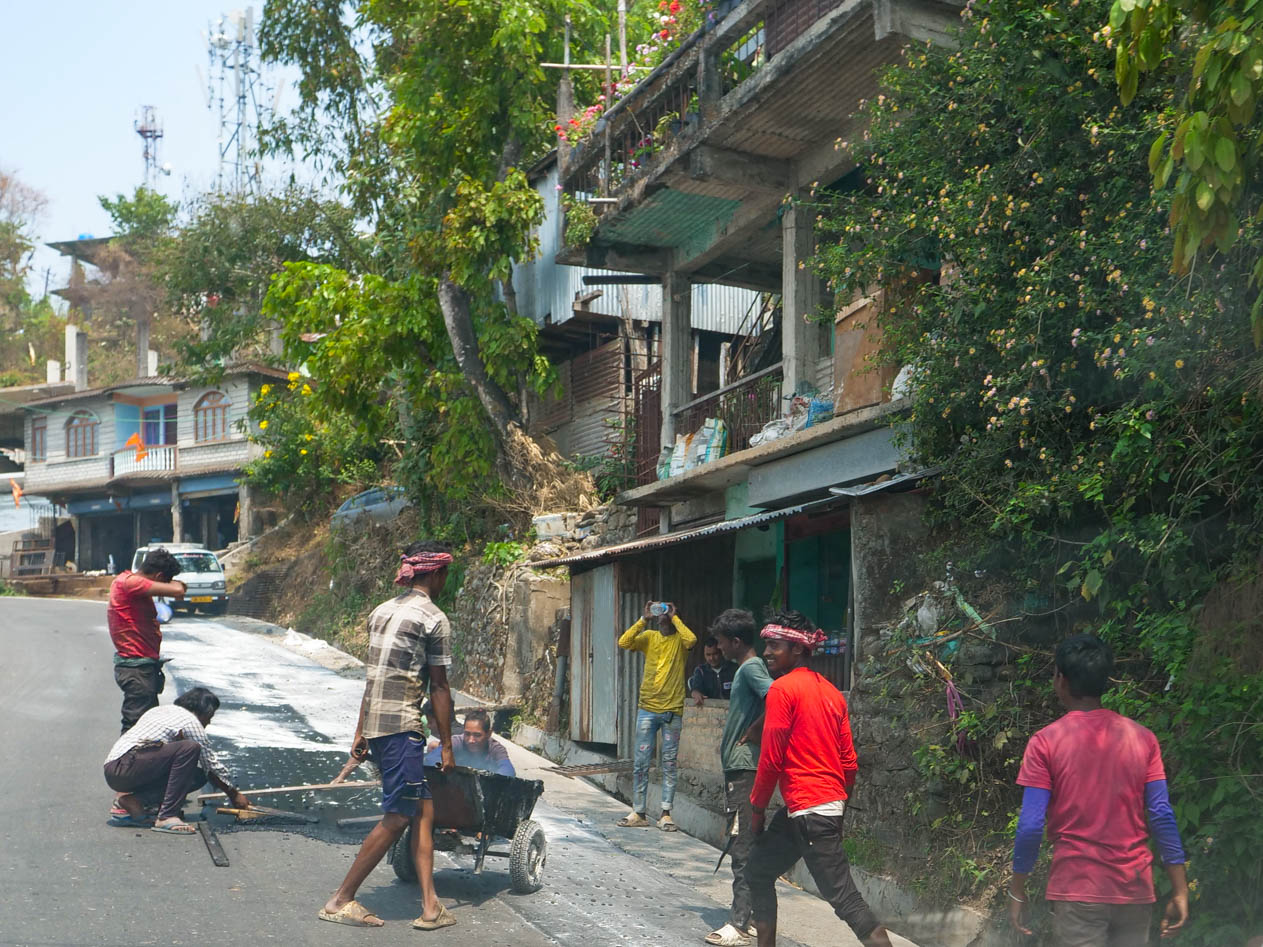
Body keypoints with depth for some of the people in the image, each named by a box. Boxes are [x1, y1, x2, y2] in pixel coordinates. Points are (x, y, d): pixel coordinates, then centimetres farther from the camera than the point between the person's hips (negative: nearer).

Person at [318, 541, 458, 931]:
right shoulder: (434, 619, -7)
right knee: (398, 817, -3)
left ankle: (430, 905, 4)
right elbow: (439, 686, -6)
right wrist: (446, 745, 0)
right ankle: (341, 900, 1)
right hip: (402, 727, -9)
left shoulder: (382, 611, 16)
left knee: (423, 809, 9)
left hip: (375, 724, 9)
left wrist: (360, 732, 21)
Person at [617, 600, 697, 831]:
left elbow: (691, 640, -22)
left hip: (673, 710, -2)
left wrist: (674, 617, -12)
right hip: (647, 708, 2)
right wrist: (644, 619, -9)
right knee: (640, 763, 4)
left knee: (669, 764, 2)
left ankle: (666, 814, 5)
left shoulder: (679, 639, 1)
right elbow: (624, 643, -7)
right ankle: (638, 813, 10)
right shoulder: (649, 636, 8)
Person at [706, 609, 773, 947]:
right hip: (738, 766, 10)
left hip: (744, 767, -10)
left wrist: (752, 733, -18)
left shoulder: (751, 668, -14)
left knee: (742, 847, -9)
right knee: (746, 846, 14)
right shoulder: (745, 668, 16)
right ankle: (746, 915, 22)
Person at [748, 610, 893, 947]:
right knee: (759, 870, 20)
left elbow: (771, 758, -13)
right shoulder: (831, 691, 13)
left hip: (807, 810, -10)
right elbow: (849, 761, 14)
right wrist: (838, 802, 24)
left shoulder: (782, 689, -11)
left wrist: (757, 806, -1)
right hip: (831, 804, 10)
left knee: (843, 897, -8)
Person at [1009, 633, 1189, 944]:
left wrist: (1017, 891, -1)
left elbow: (1030, 825, -10)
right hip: (1135, 889, 3)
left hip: (1077, 888, -3)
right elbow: (1162, 816, -2)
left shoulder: (1046, 742, -7)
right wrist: (1180, 890, 2)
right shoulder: (1142, 738, 3)